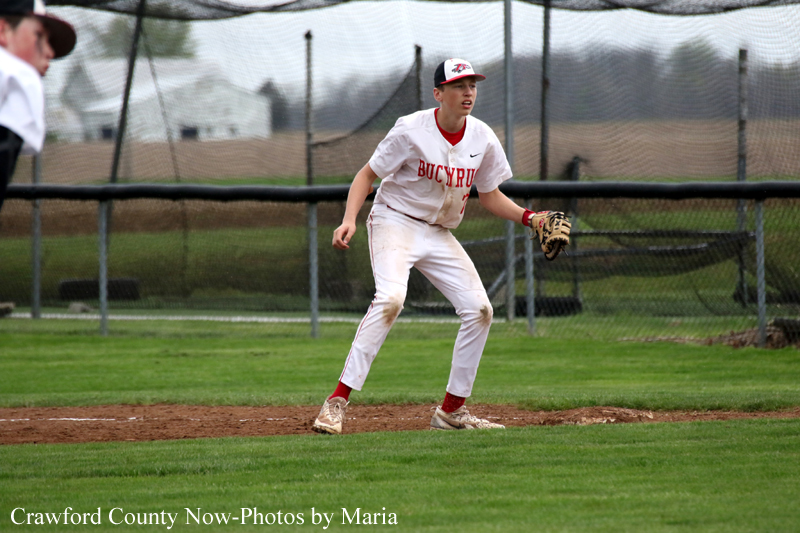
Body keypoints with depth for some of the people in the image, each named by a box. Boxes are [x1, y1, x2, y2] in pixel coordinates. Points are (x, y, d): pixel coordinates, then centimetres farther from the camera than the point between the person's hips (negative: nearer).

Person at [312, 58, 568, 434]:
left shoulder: (483, 139, -1)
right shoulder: (411, 131, -16)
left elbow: (490, 196, 10)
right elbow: (368, 175, -9)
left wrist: (528, 217, -6)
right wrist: (349, 219, -24)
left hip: (439, 234, 6)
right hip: (395, 223, -6)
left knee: (479, 309, -3)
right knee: (390, 298, -30)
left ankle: (452, 410, 10)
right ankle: (338, 401, -31)